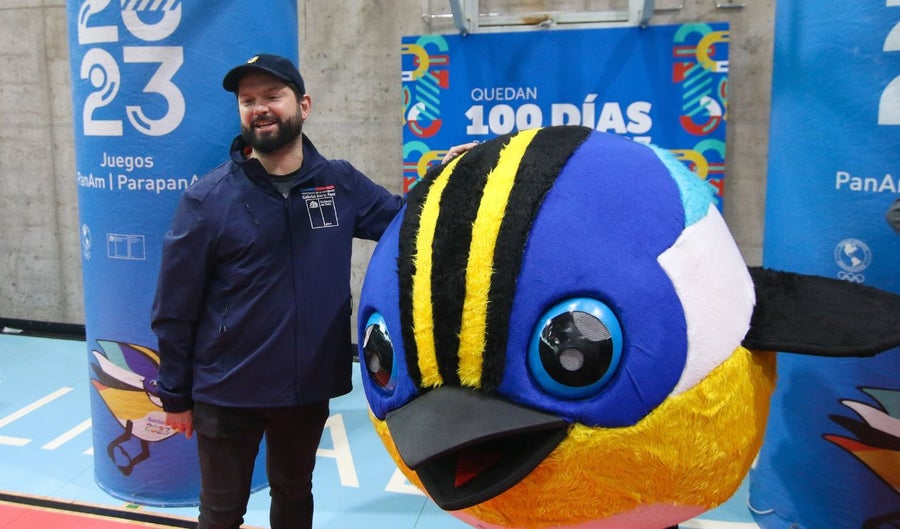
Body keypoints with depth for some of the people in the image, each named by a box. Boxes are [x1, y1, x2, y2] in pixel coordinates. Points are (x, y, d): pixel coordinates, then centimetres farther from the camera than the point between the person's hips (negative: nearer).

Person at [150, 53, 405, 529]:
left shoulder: (342, 184, -3)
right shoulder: (209, 198, -11)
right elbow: (175, 309, -7)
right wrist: (175, 396, -2)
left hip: (309, 387, 3)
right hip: (227, 393, -2)